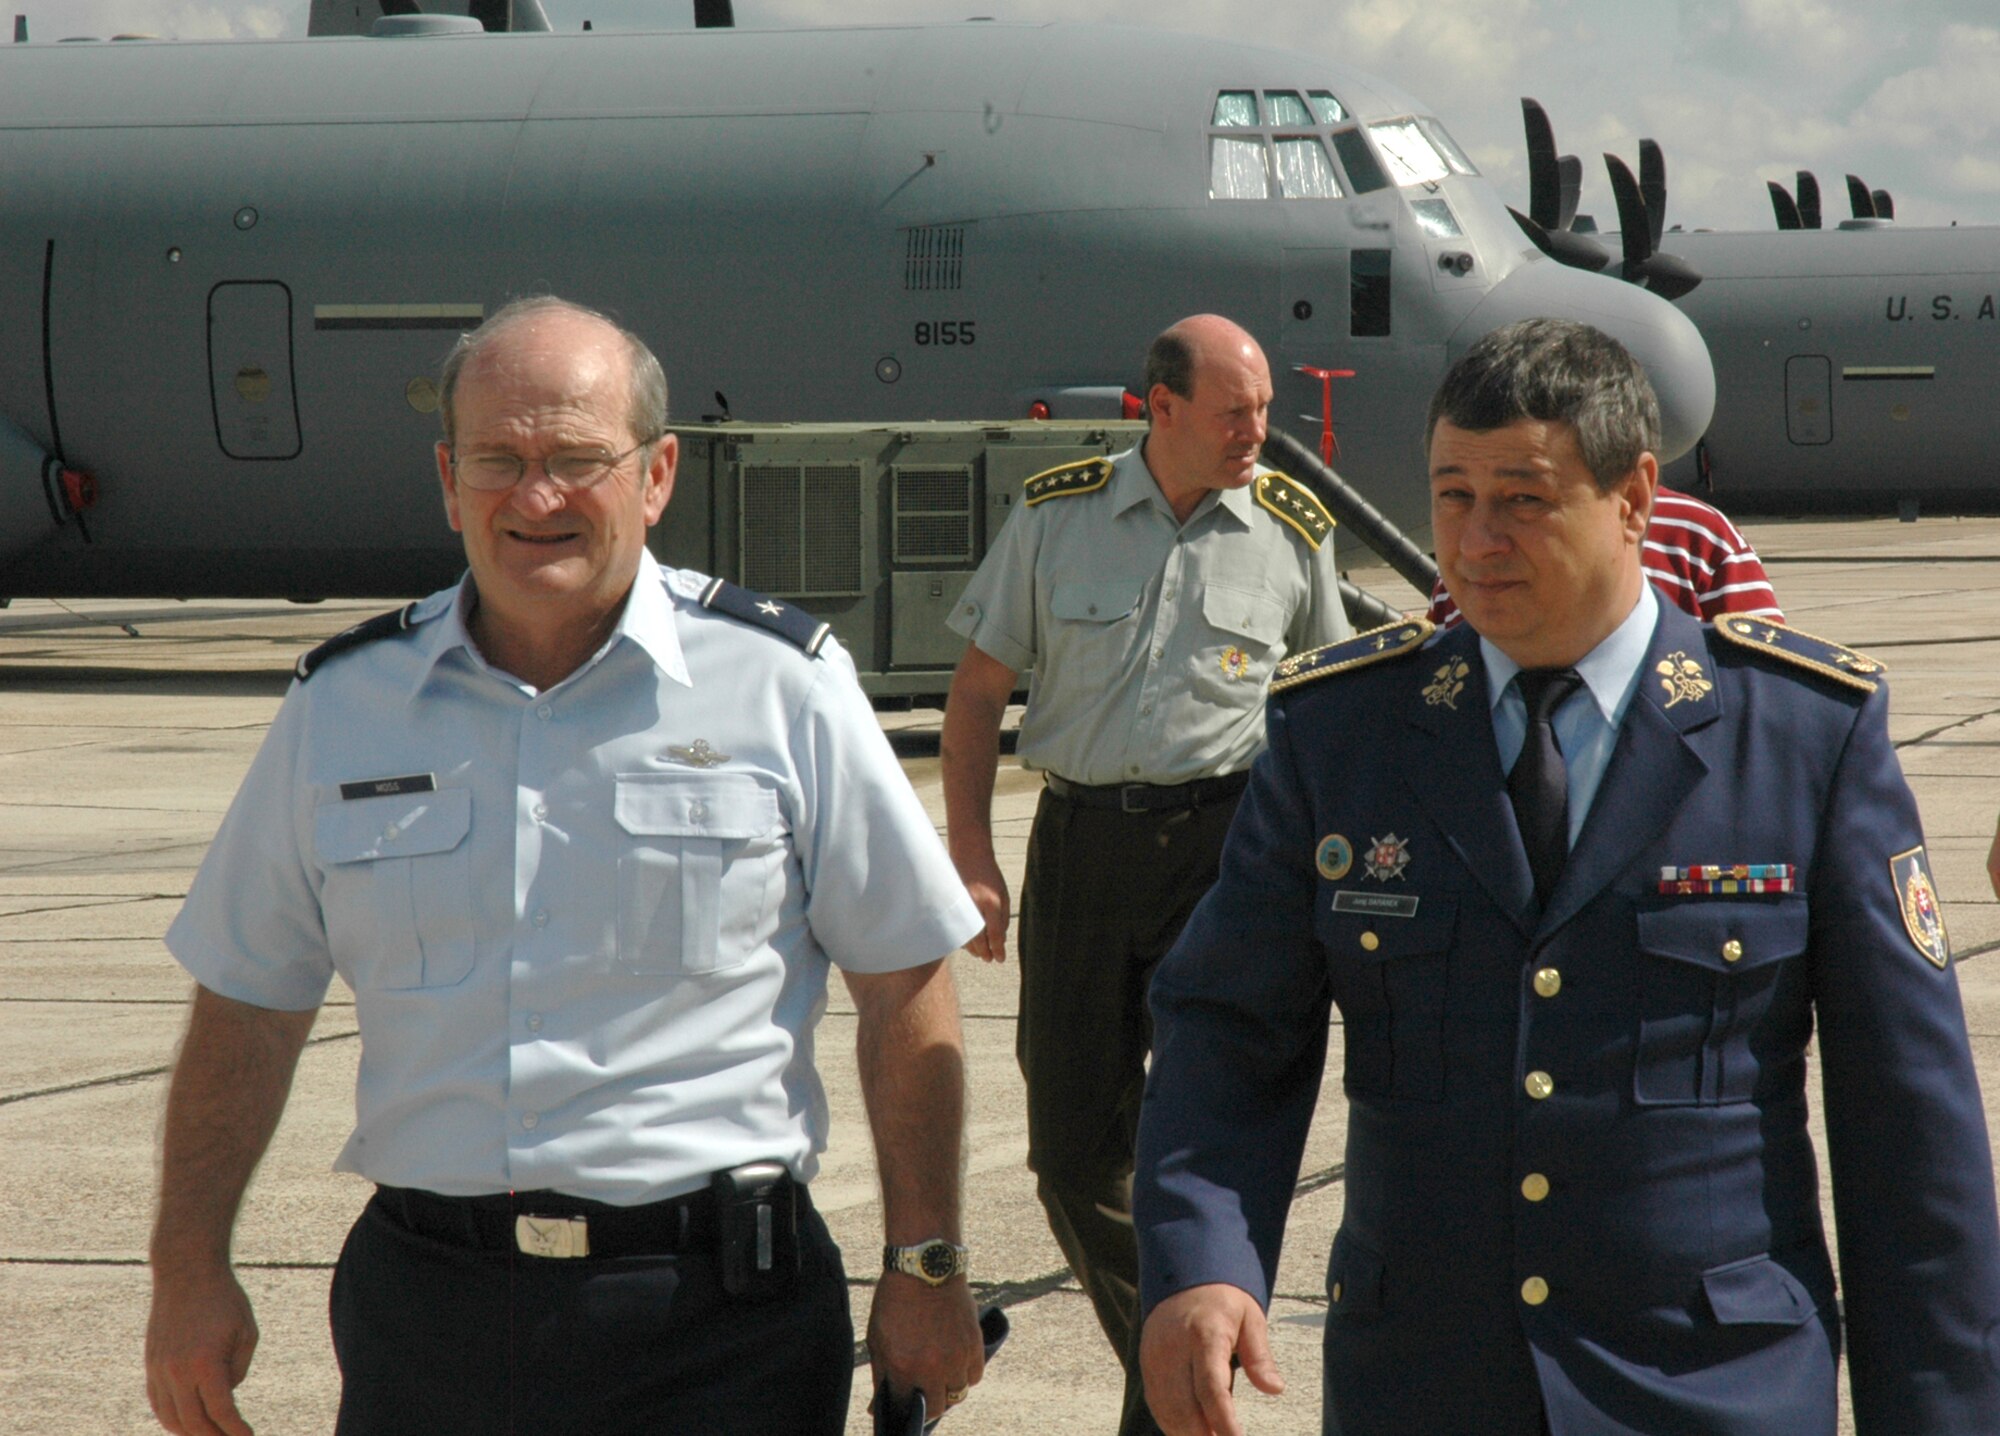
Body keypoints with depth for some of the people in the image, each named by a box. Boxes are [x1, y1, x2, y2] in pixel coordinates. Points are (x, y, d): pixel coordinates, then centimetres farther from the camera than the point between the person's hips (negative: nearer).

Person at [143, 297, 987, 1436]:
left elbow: (905, 989, 3)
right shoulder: (343, 704, 7)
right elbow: (249, 1005, 14)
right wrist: (191, 1274, 9)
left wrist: (928, 1271, 1)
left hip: (717, 1312, -2)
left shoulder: (781, 686, 0)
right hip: (426, 1315, 2)